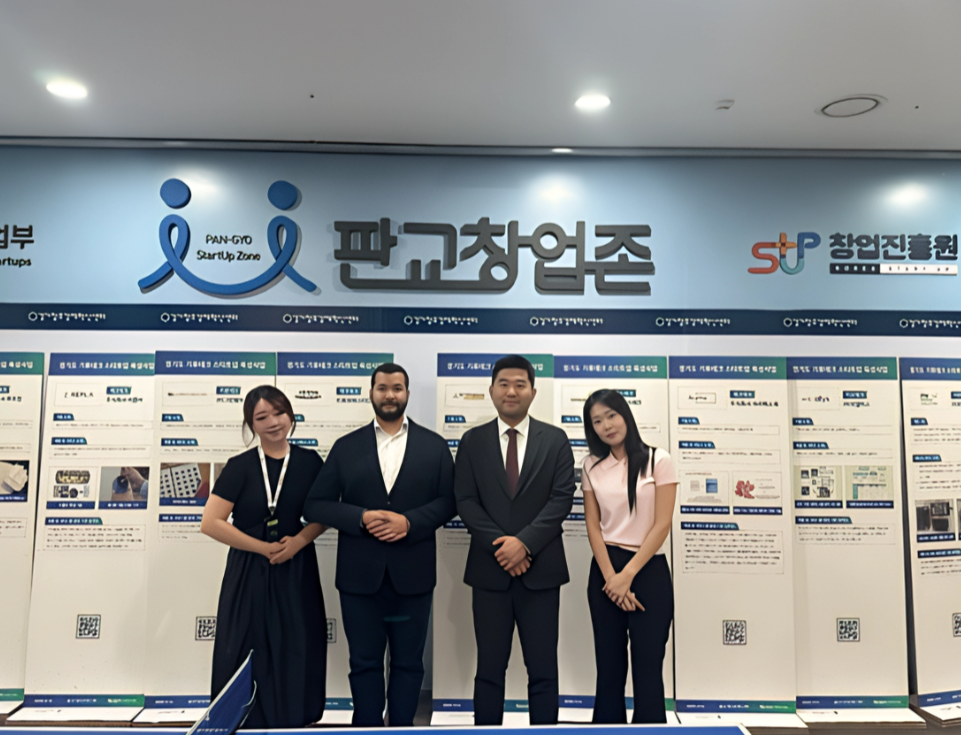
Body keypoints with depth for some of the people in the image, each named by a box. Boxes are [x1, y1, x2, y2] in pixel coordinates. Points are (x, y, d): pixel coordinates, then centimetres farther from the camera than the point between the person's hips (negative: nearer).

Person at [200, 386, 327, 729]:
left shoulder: (310, 462, -1)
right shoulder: (240, 466, -7)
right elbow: (210, 523, -11)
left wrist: (299, 541, -12)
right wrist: (264, 548, -13)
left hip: (297, 570, 2)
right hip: (250, 572, -2)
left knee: (295, 651, 8)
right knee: (250, 654, 5)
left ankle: (291, 719, 27)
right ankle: (249, 722, 23)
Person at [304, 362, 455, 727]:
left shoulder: (434, 445, 4)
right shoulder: (346, 446, 4)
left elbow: (448, 501, 0)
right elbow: (315, 505, 1)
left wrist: (410, 521, -17)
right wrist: (361, 517, -15)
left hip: (412, 572, 0)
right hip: (360, 573, 0)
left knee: (408, 662, 12)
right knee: (364, 662, 12)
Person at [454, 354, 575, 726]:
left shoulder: (555, 440, 3)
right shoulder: (472, 441, 5)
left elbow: (562, 498, -4)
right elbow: (465, 501, -1)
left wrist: (524, 542, -15)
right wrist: (500, 545, -12)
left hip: (540, 568, 0)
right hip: (489, 569, 1)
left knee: (543, 669, 8)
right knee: (489, 668, 10)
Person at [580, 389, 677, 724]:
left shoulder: (657, 460, -5)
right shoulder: (592, 466, 4)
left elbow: (662, 524, -8)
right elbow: (593, 525, 3)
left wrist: (628, 575, -12)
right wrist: (611, 577, -9)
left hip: (648, 570, -3)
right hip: (605, 571, 3)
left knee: (647, 667, 3)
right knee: (609, 666, 11)